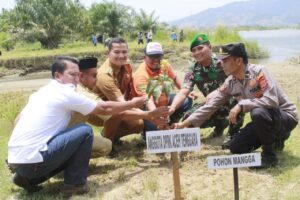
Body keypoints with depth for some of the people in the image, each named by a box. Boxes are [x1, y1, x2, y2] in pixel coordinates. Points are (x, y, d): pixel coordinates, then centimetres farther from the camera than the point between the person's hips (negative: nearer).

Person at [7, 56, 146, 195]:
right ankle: (75, 184, 3)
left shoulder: (43, 92, 16)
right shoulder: (65, 93, -9)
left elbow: (19, 120, 20)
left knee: (72, 149, 24)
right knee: (85, 131, -6)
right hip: (31, 161, -9)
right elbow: (104, 109, 0)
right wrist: (132, 104, 15)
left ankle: (28, 178, 16)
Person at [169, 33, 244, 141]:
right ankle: (220, 123, 13)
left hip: (230, 100, -4)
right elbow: (183, 92, -19)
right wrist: (172, 108, -41)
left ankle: (233, 133, -9)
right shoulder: (192, 71, -8)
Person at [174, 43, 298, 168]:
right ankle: (274, 140, 18)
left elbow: (272, 101, -35)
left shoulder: (259, 72, -24)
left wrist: (241, 105, -34)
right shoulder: (230, 83, -4)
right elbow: (210, 105, -2)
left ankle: (270, 155, -15)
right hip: (263, 119, 7)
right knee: (236, 148, -2)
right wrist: (186, 123, -5)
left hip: (286, 116, -7)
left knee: (258, 112, -37)